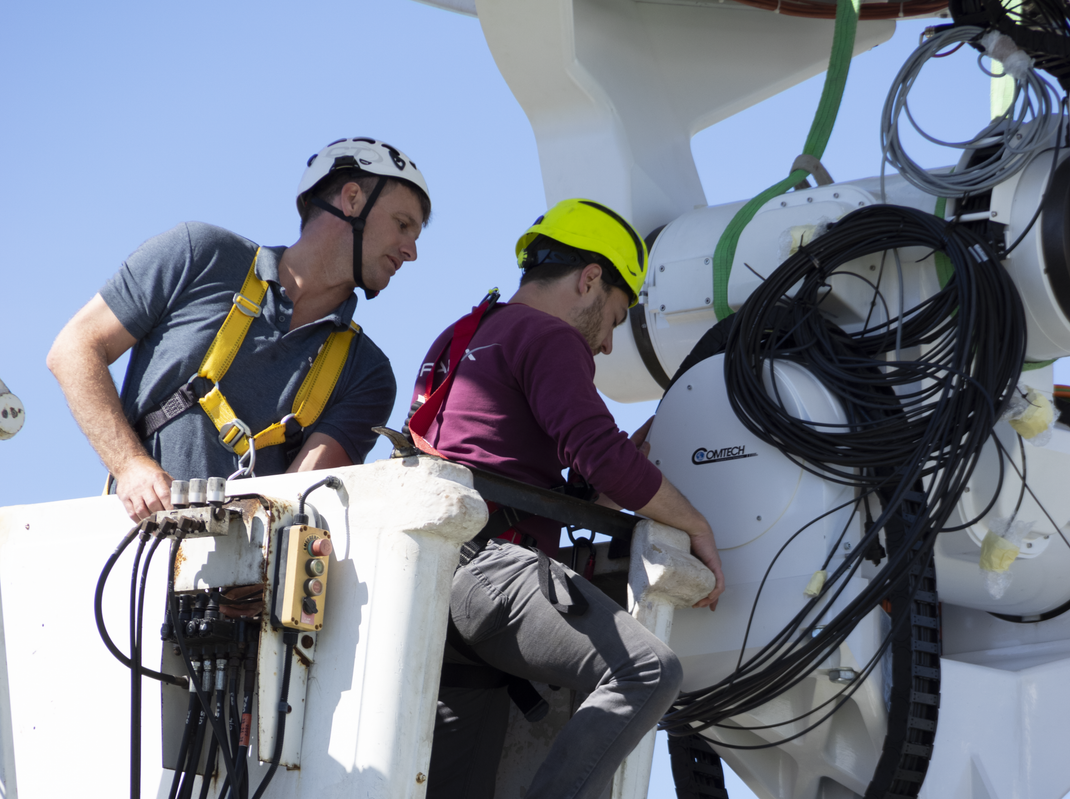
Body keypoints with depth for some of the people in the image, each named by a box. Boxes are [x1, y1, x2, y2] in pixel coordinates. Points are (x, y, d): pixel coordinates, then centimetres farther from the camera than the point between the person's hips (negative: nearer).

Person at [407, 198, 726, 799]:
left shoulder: (460, 342, 32)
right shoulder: (548, 338, 1)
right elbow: (599, 452, -13)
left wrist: (627, 470, 33)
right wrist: (698, 527, -2)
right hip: (491, 566, -10)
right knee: (650, 669, -22)